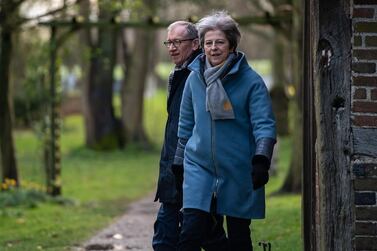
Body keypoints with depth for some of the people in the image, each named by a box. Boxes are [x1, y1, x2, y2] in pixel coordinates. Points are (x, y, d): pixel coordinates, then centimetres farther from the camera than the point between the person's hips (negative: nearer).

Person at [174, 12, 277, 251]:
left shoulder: (251, 81, -7)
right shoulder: (194, 78, 6)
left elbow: (264, 124, -12)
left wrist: (261, 160, -26)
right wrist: (179, 164, 20)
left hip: (239, 171, -2)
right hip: (199, 167, 2)